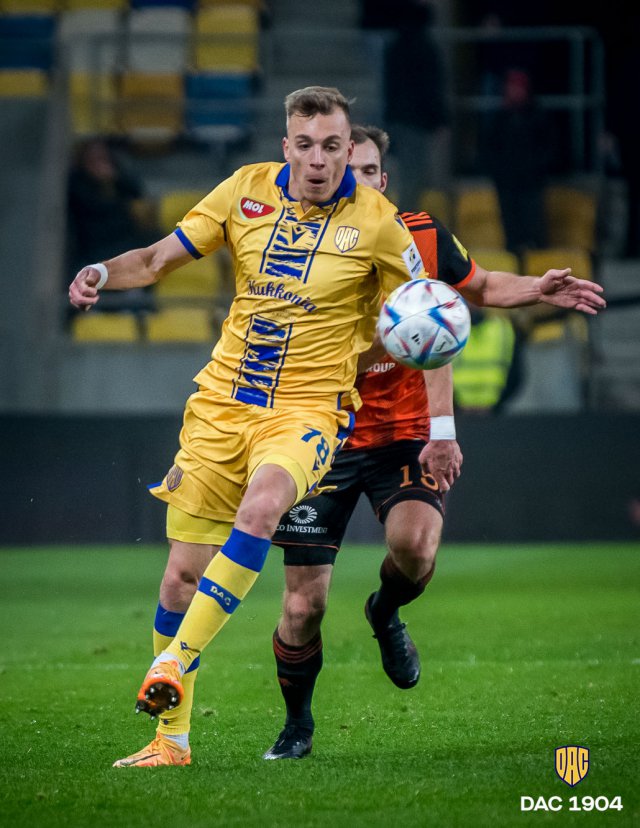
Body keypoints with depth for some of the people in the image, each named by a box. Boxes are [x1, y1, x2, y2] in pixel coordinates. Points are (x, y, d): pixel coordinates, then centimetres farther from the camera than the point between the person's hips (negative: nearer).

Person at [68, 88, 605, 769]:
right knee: (182, 573, 2)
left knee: (262, 503, -36)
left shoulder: (376, 220, -5)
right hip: (222, 403, 3)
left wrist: (535, 291, -3)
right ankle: (171, 737, 19)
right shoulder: (247, 190, 1)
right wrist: (103, 273, -12)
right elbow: (159, 259, 8)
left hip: (307, 409, -3)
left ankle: (176, 660, -30)